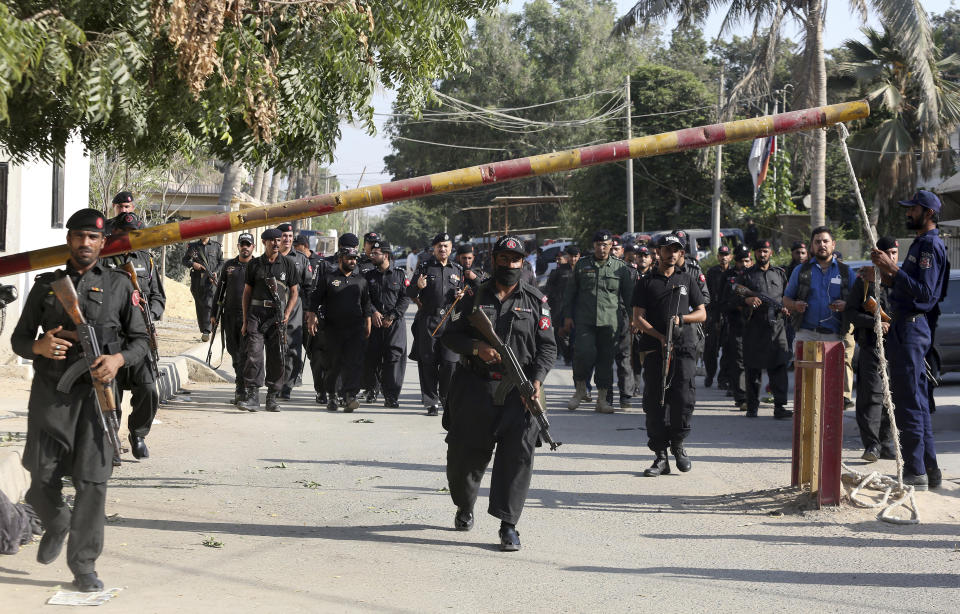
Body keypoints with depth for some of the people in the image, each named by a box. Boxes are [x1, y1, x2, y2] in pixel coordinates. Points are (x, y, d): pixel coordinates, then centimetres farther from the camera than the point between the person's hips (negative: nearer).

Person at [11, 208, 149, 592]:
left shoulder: (118, 286, 8)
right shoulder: (46, 285, 11)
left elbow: (140, 340, 9)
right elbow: (18, 339, 13)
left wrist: (118, 359, -12)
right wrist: (39, 347, -10)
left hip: (96, 391, -1)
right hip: (50, 392, 2)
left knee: (92, 480, -6)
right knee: (42, 477, 2)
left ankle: (83, 564, 3)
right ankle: (57, 524, 35)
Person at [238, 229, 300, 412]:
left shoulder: (288, 263, 7)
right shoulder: (254, 264, 7)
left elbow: (294, 291, 10)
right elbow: (247, 292, 10)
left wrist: (287, 314, -4)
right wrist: (245, 321, 6)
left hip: (278, 315, 1)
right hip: (257, 314, -1)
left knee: (277, 358, 2)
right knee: (254, 354, -12)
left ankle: (272, 398, 11)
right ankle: (252, 397, -13)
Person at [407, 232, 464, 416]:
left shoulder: (458, 270, 14)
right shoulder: (424, 267, 5)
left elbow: (462, 291, 26)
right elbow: (409, 293, 3)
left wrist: (461, 295, 2)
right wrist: (418, 286, -19)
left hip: (450, 320, 2)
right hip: (427, 321, -2)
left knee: (450, 362, -5)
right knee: (428, 362, -1)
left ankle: (447, 397, 15)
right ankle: (431, 402, 6)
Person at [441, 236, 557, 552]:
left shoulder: (536, 300, 8)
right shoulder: (475, 297, 8)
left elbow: (548, 346, 6)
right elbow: (451, 335, 6)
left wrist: (537, 379, -10)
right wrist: (476, 347, -13)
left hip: (519, 392, -1)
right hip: (476, 387, 1)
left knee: (517, 455, -10)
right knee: (465, 454, 7)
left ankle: (508, 526, -4)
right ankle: (464, 508, 34)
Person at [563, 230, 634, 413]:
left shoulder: (621, 267, 7)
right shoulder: (582, 265, 9)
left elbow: (629, 295, 10)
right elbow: (570, 292, 14)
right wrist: (567, 316, 8)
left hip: (610, 322, 0)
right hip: (584, 321, 0)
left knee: (606, 359, 3)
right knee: (584, 353, -15)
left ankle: (602, 399, 12)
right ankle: (580, 389, 7)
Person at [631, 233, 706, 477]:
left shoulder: (687, 280, 17)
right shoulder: (647, 283, 11)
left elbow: (702, 313, 16)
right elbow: (638, 319, 3)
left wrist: (681, 318, -5)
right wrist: (660, 337, -11)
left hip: (684, 349, 0)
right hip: (655, 350, 0)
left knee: (683, 399, -10)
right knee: (655, 402, -3)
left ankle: (678, 444, 12)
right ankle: (661, 456, 3)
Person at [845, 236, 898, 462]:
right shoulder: (865, 279, 3)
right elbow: (850, 312, -1)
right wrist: (874, 323, -15)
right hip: (872, 344, -4)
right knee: (872, 394, -10)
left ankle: (886, 444, 16)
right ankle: (871, 445, -11)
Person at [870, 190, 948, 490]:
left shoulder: (931, 245, -13)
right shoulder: (920, 244, 19)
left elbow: (924, 291, -23)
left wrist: (892, 268, -26)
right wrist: (888, 275, 8)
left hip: (911, 329, -11)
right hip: (905, 327, 11)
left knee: (908, 402, -8)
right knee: (916, 401, 13)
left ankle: (916, 472, -5)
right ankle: (929, 468, 19)